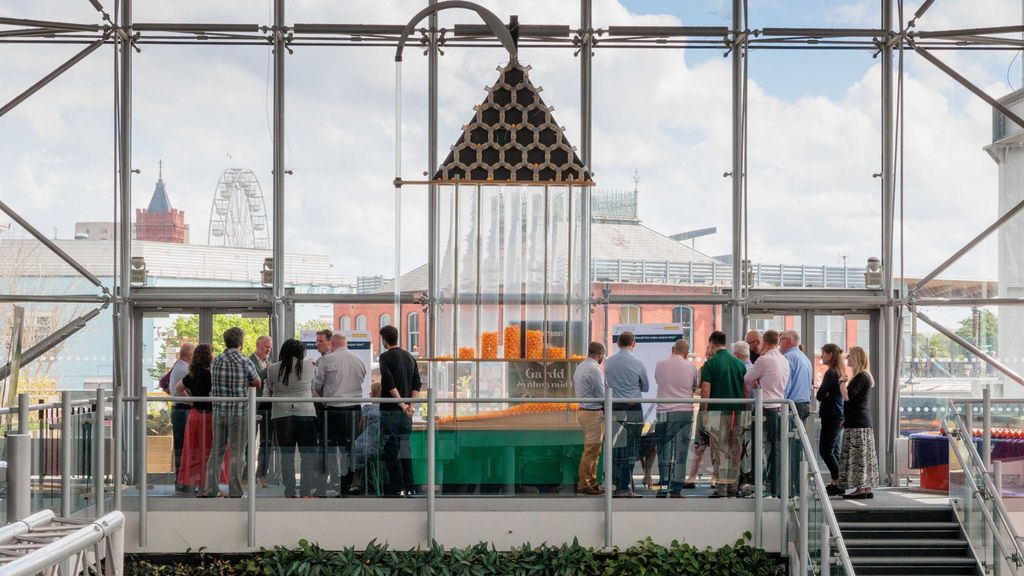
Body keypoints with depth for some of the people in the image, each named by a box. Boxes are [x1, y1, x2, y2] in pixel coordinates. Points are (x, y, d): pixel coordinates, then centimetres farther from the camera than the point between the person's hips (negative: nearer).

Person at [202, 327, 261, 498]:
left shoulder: (215, 362, 4)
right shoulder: (245, 362, -9)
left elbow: (213, 385, 13)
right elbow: (257, 382, 5)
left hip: (218, 411, 4)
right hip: (239, 412, -4)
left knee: (216, 451, 12)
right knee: (236, 453, 1)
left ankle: (210, 490, 14)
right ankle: (235, 493, 1)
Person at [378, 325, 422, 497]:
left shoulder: (385, 357, -8)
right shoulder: (409, 357, 12)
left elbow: (390, 384, -19)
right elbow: (417, 384, 6)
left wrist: (401, 404, -16)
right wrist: (410, 405, 0)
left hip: (390, 410, -6)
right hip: (406, 412, 6)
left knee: (391, 450, -1)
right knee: (405, 448, 11)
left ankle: (397, 488, -3)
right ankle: (409, 488, 10)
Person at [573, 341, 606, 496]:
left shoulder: (580, 367, 13)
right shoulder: (594, 369, -16)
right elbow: (601, 394, -15)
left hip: (583, 410, 10)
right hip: (594, 413, -10)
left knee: (593, 450, 15)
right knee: (591, 450, -6)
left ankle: (592, 482, 19)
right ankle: (583, 485, -3)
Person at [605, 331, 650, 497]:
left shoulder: (608, 362, 3)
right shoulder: (637, 364, -8)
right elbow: (646, 387, 6)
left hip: (614, 408, 4)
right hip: (633, 410, -4)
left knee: (615, 447, 10)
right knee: (630, 449, 0)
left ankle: (616, 485, 13)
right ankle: (624, 488, -1)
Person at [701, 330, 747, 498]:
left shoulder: (710, 363, -6)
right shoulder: (739, 363, 9)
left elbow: (705, 390, -10)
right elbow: (746, 388, 10)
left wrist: (704, 411, -2)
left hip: (718, 411, -5)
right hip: (738, 412, 5)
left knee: (719, 450, -1)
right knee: (734, 449, 11)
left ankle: (721, 487, -4)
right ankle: (732, 486, 13)